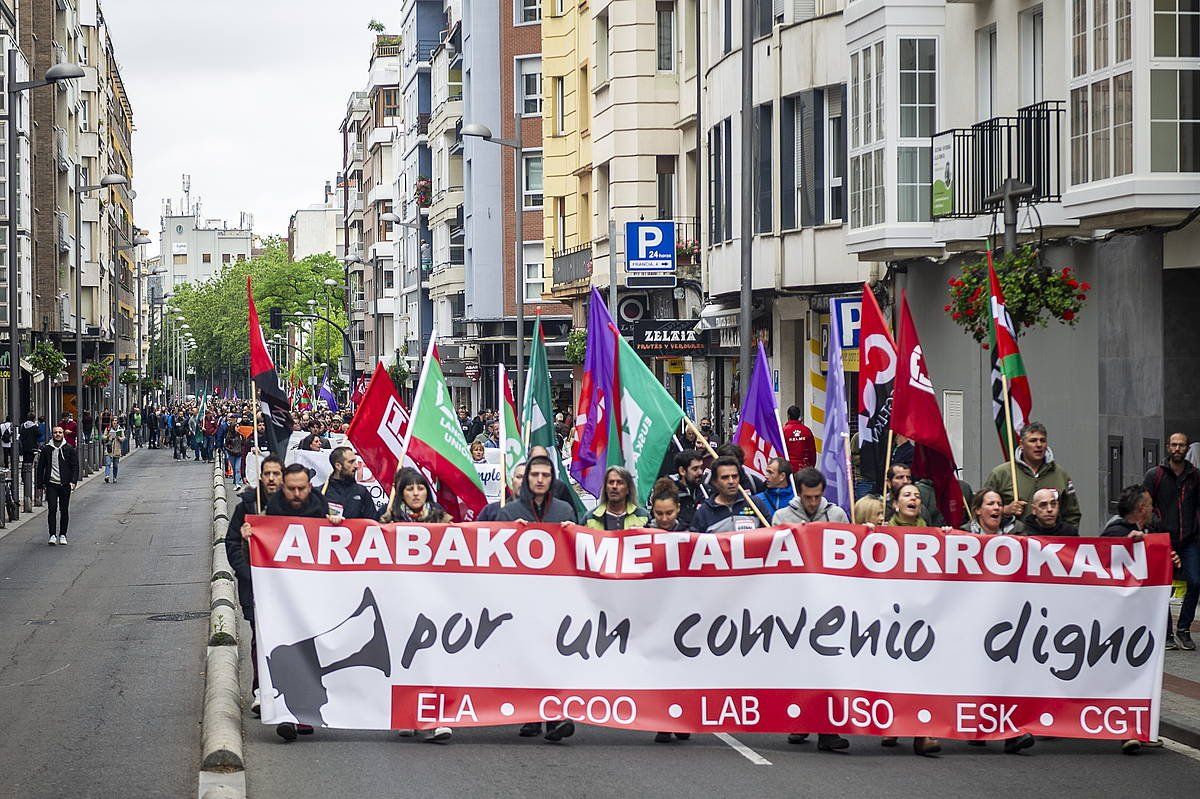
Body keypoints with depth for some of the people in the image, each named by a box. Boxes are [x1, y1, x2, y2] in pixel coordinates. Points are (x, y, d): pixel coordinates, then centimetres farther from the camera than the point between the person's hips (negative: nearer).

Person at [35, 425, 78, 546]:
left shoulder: (69, 449, 4)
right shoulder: (46, 449, 5)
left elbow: (75, 466, 4)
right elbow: (40, 467, 10)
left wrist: (73, 481, -10)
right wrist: (40, 484, 5)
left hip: (65, 484, 0)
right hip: (51, 484, 0)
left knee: (65, 510, 5)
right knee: (52, 509, -9)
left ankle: (62, 535, 14)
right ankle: (52, 535, -5)